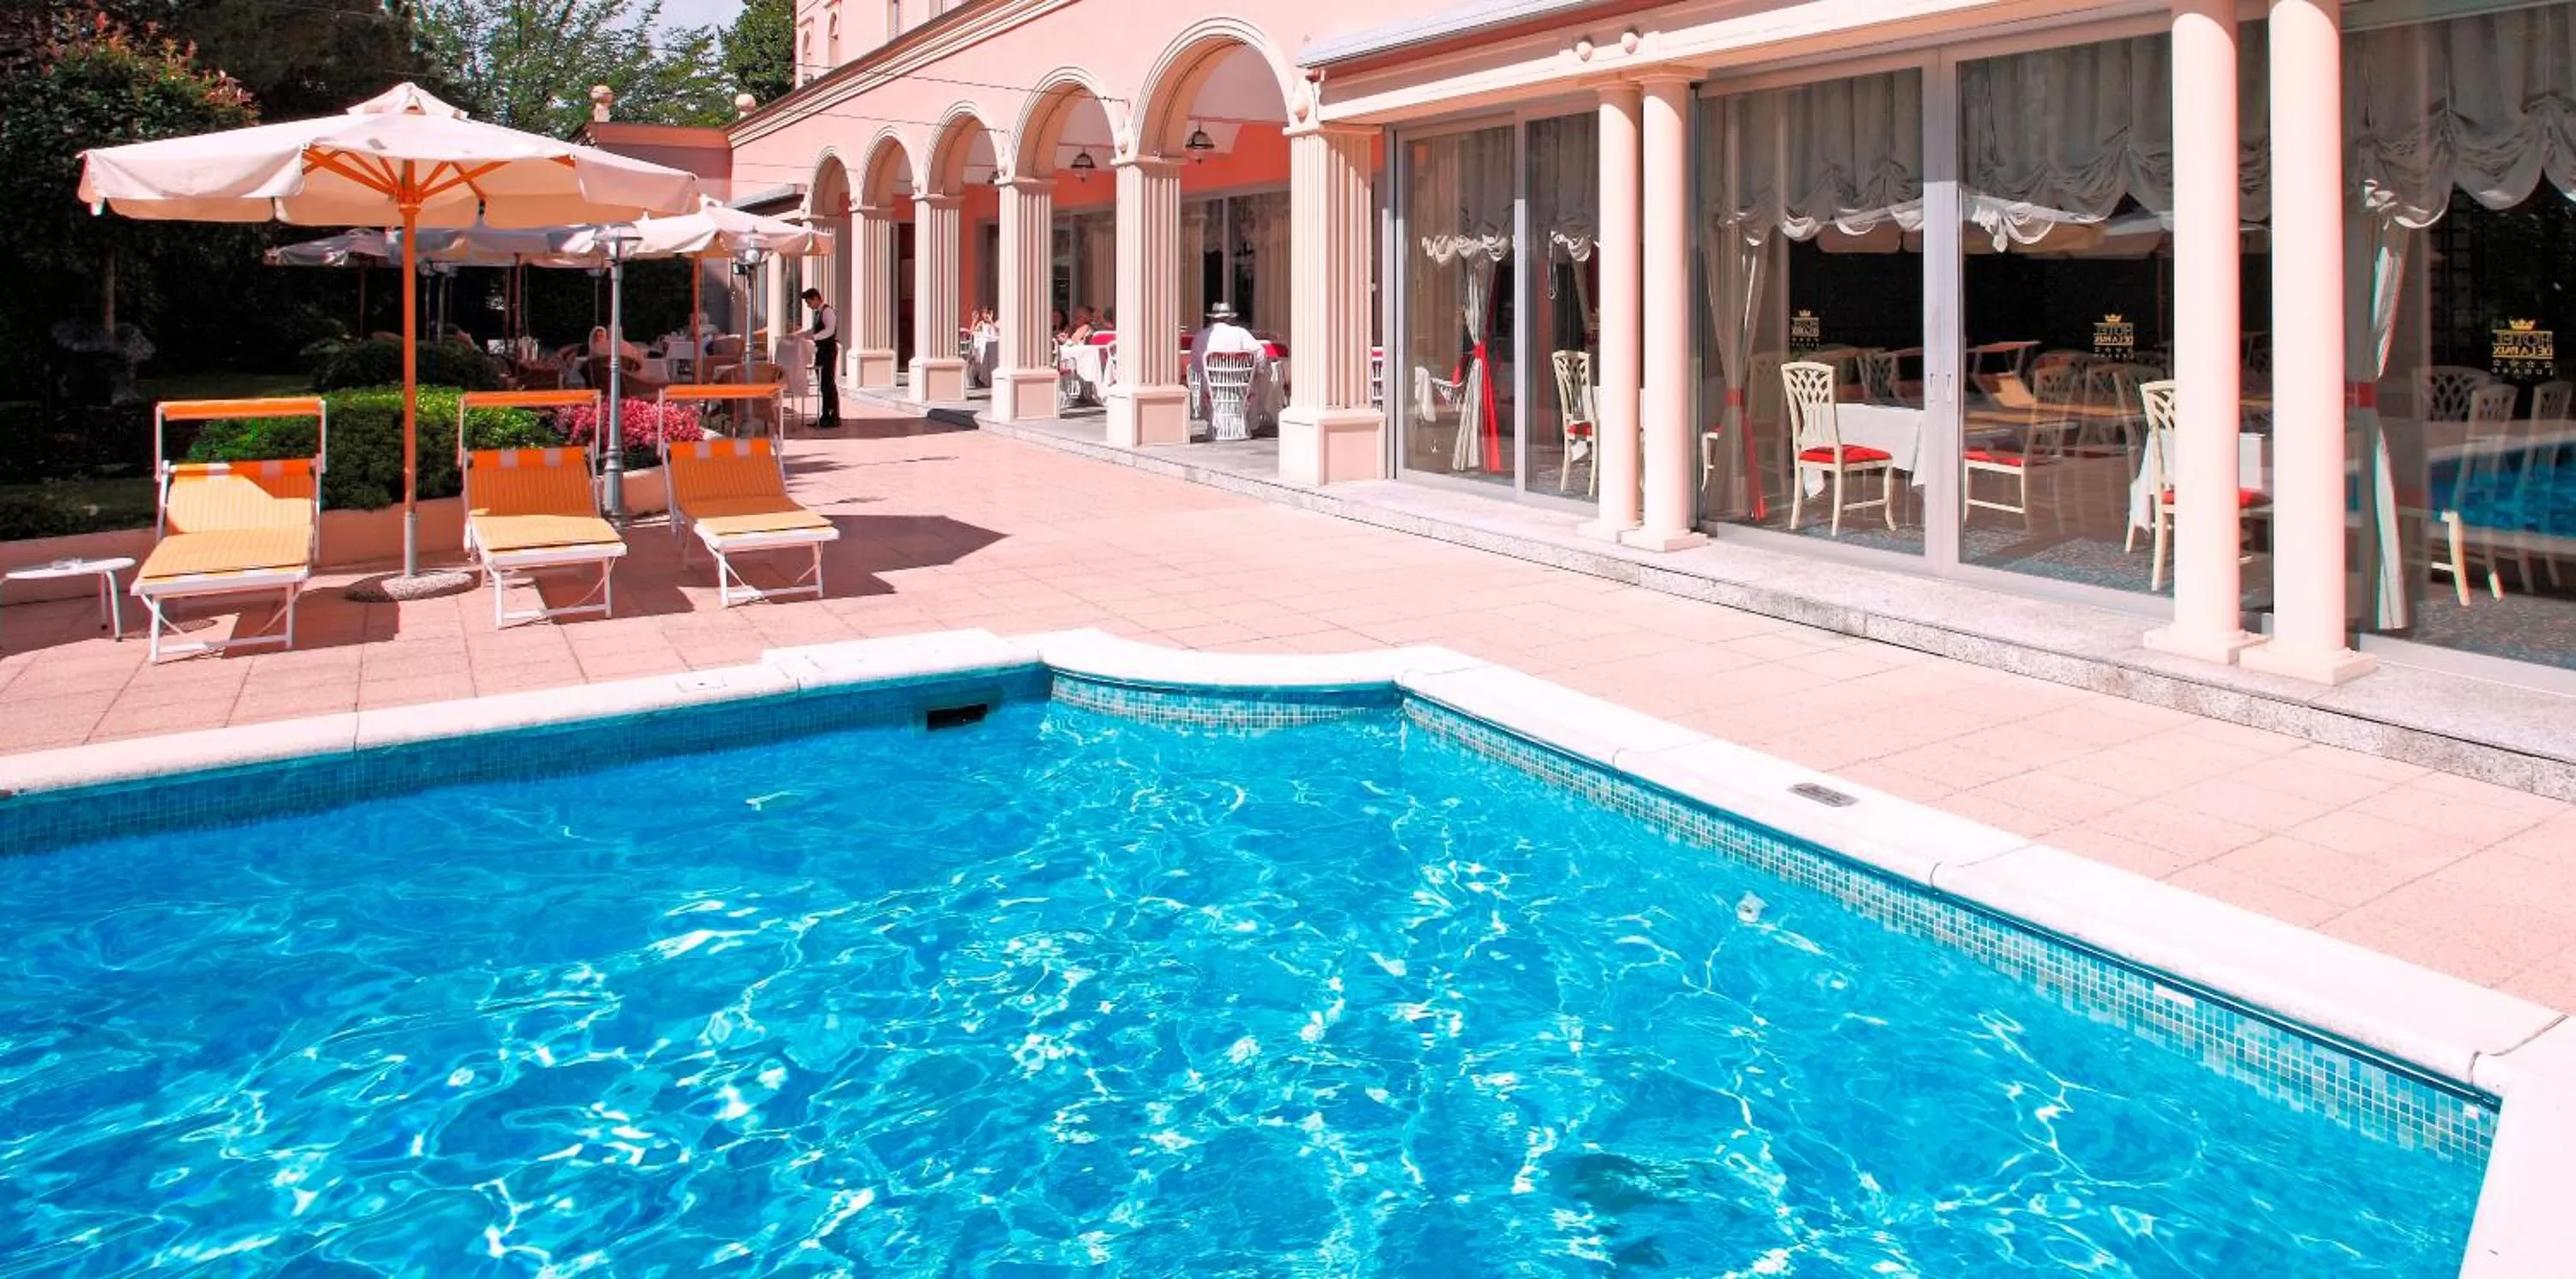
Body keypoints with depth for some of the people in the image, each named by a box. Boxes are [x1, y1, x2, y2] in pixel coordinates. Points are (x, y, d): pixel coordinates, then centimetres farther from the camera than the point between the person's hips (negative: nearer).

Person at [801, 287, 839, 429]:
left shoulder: (827, 311, -13)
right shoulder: (818, 312, 15)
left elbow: (830, 330, -27)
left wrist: (813, 337, -33)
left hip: (829, 349, -9)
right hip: (822, 350, 9)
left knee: (829, 384, -7)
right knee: (823, 384, 12)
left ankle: (834, 419, -3)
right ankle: (825, 417, 19)